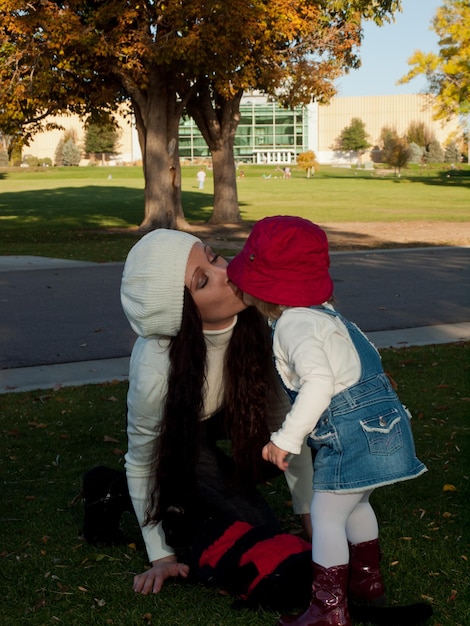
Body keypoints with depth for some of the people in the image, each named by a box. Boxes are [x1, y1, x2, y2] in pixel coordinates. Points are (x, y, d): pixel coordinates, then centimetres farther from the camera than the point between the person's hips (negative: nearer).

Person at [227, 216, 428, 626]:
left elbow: (319, 381, -31)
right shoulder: (320, 312, 12)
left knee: (326, 516, -1)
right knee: (355, 504, 27)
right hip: (376, 422, 11)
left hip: (356, 430, -10)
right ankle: (368, 583, 43)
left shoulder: (294, 324, -19)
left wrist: (287, 438, -30)